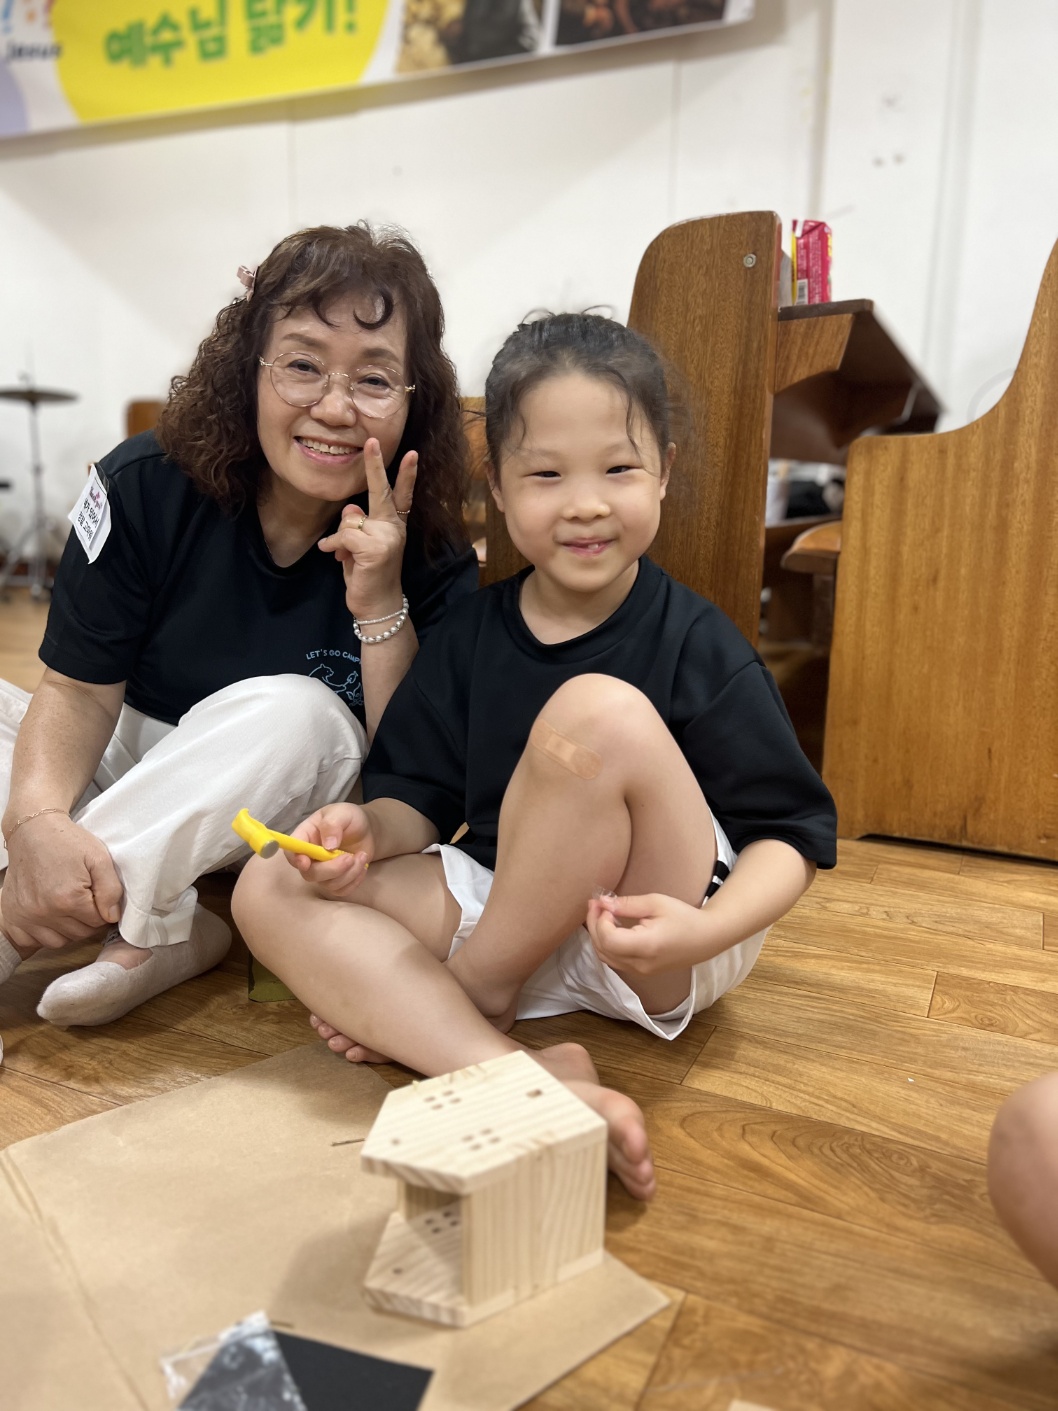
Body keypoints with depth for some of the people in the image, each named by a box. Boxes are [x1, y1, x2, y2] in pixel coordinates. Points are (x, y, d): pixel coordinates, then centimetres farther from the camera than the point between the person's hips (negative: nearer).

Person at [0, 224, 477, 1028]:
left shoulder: (432, 561, -16)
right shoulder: (145, 487, -14)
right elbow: (81, 688, -14)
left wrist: (380, 606, -30)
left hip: (287, 811, -2)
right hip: (124, 774, 3)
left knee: (294, 713, -34)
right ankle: (145, 930, -22)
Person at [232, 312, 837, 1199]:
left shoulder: (696, 643, -9)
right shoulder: (470, 635, 3)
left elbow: (794, 833, -9)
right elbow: (421, 797, 7)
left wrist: (705, 928, -28)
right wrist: (370, 829, -16)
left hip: (656, 951, -4)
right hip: (509, 913, 5)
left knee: (598, 714, -30)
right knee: (271, 891, -10)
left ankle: (472, 994, -9)